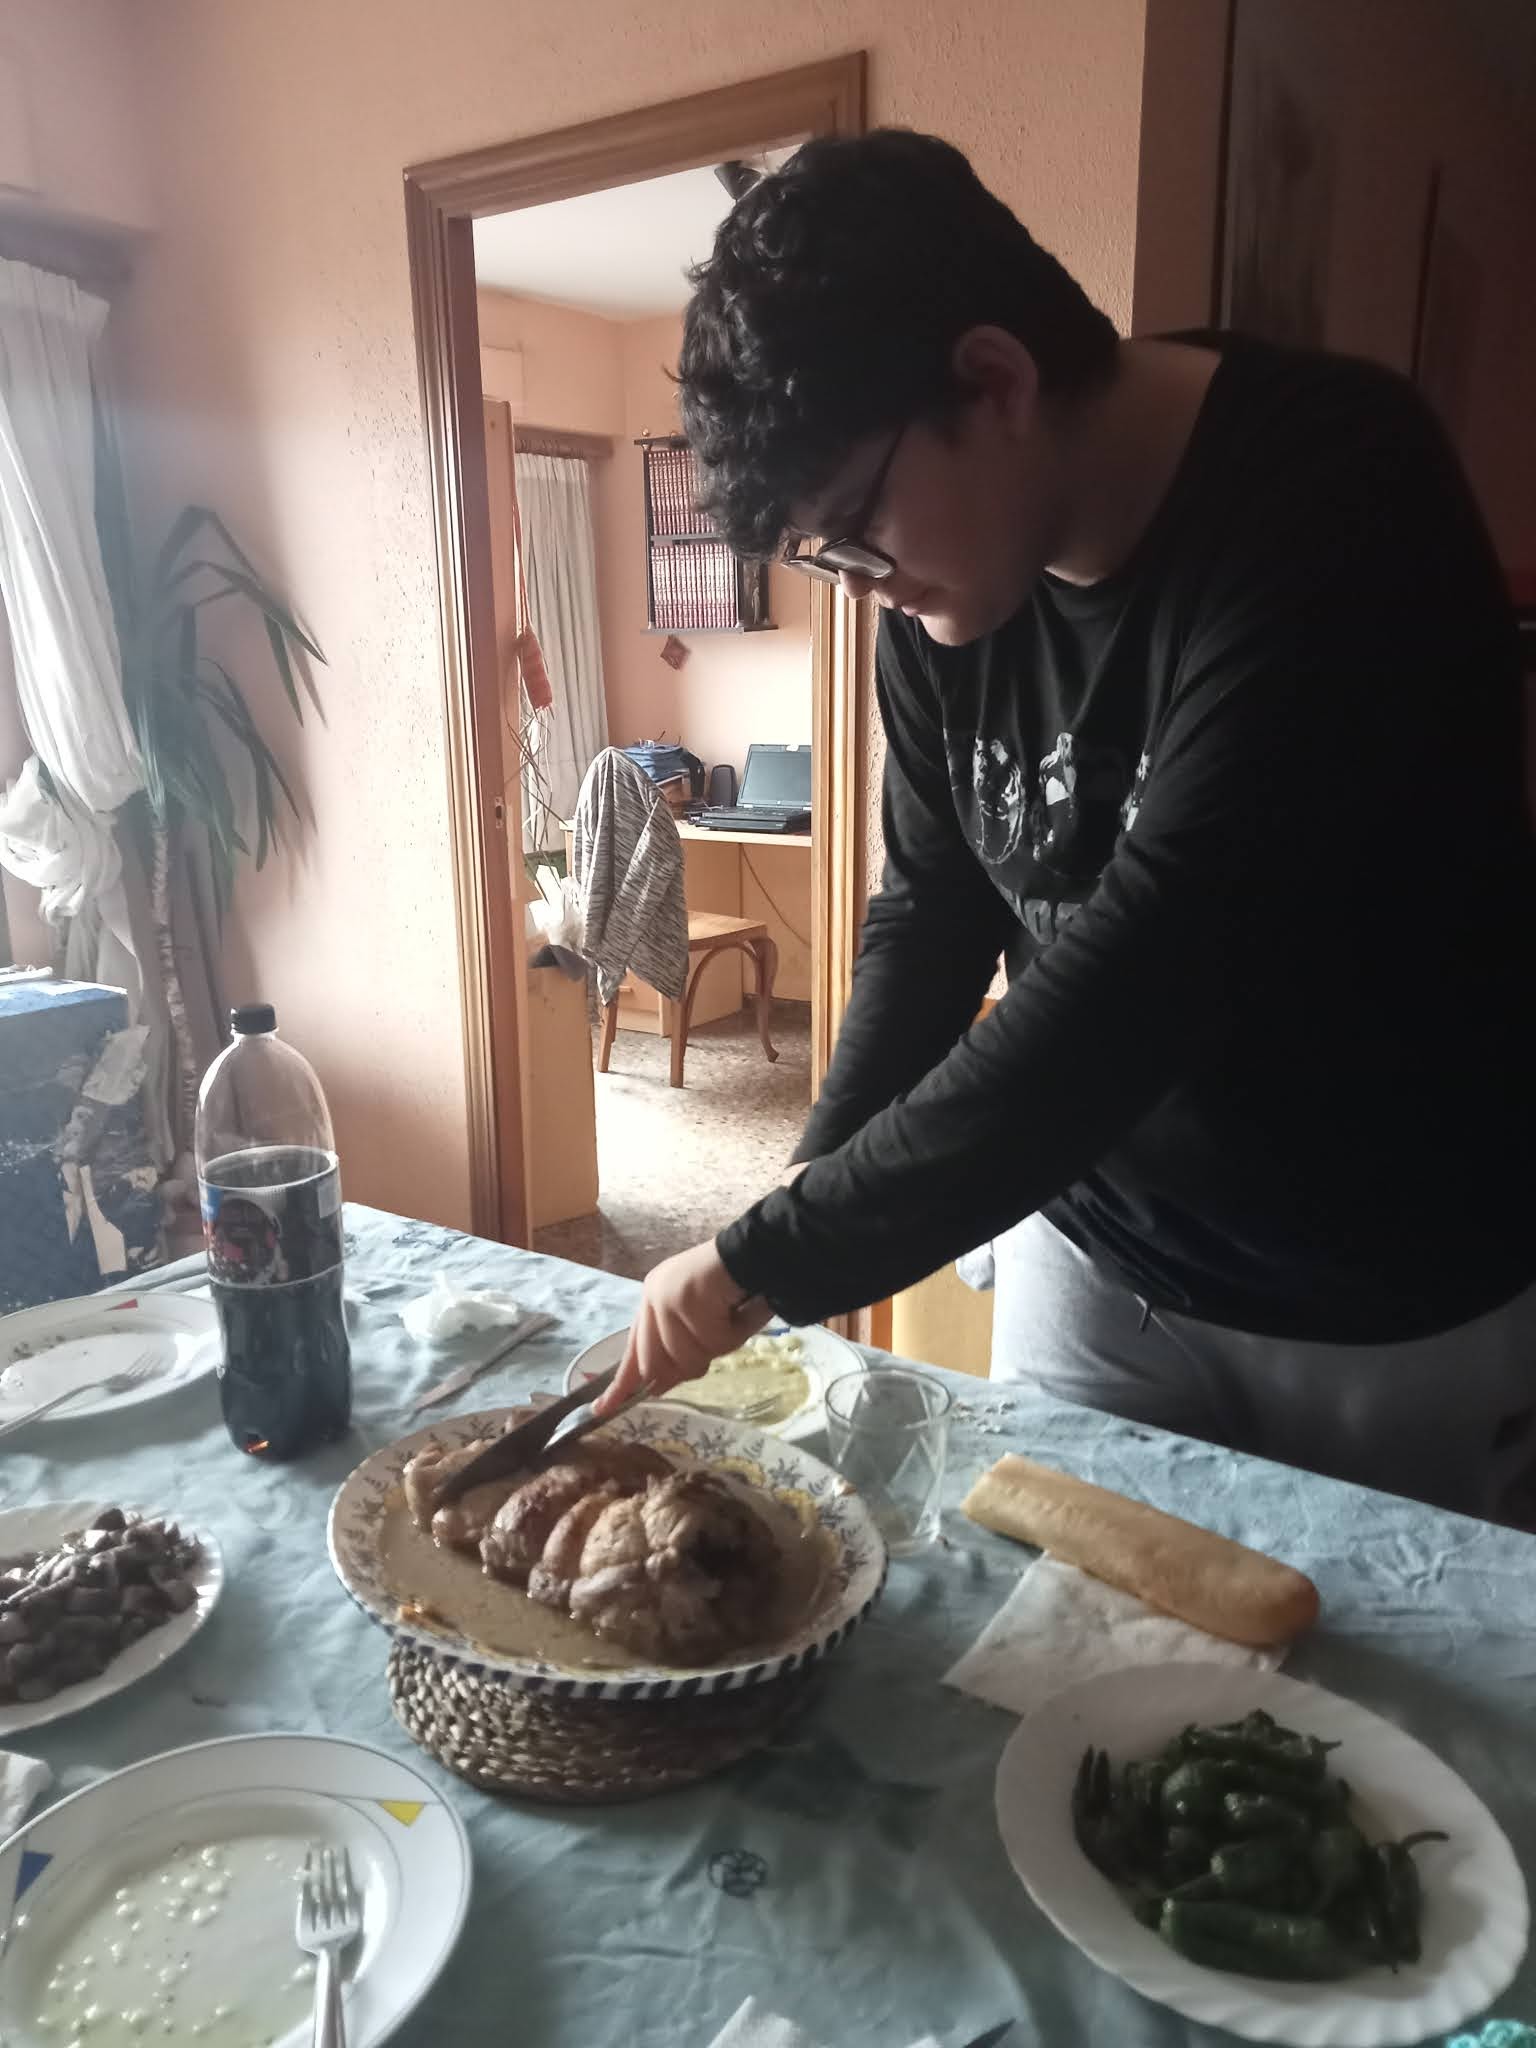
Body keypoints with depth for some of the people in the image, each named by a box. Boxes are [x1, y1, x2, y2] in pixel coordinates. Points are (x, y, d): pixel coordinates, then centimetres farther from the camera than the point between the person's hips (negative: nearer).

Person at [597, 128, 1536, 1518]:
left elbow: (1138, 981, -33)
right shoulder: (943, 586, -6)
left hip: (1415, 1302, -4)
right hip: (1094, 1253, 5)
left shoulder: (1337, 501, -25)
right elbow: (933, 911, 2)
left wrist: (773, 1260, -28)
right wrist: (813, 1195, -10)